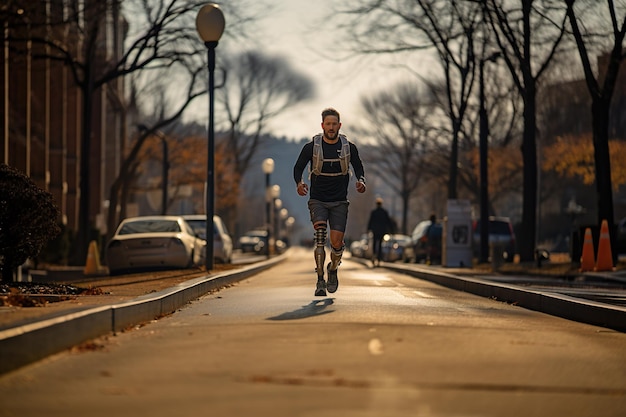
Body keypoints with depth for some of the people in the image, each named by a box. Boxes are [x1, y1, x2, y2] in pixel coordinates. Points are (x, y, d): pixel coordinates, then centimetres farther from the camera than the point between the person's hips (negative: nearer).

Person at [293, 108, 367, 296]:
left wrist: (361, 180, -9)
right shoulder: (311, 147, -5)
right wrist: (299, 183, -17)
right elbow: (298, 167, 4)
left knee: (337, 243, -8)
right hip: (317, 200, -1)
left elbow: (358, 167, 13)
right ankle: (320, 281, -14)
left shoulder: (349, 147, -1)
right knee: (320, 236, -21)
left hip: (339, 202, 1)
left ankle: (333, 270, 25)